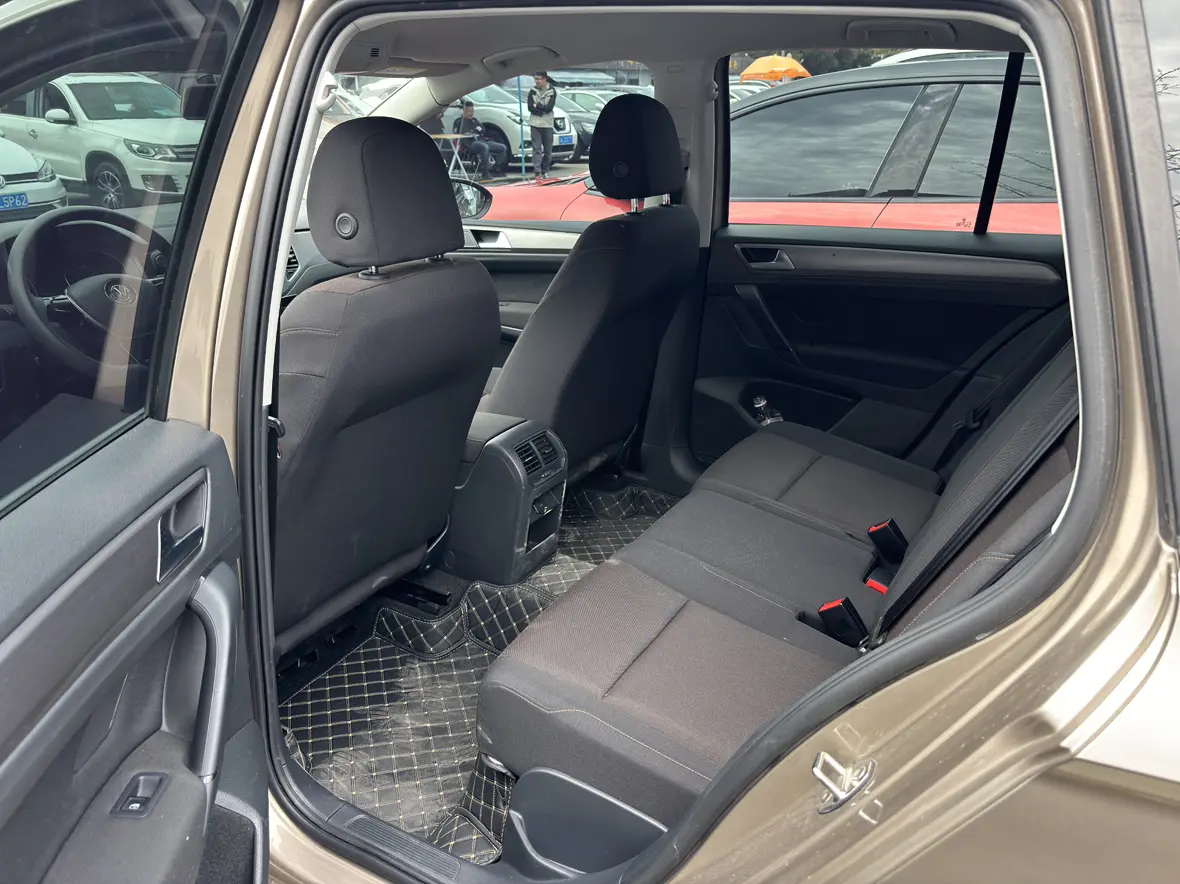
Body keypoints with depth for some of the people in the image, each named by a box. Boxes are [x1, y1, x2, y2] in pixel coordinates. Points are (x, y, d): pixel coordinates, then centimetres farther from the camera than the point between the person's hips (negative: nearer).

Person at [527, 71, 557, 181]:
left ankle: (545, 171, 20)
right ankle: (537, 172, -11)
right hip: (535, 124, 0)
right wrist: (543, 109, -10)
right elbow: (530, 107, -4)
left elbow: (549, 107, -13)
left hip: (547, 124, 0)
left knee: (548, 150, 5)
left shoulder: (552, 91, -1)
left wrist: (537, 105, -8)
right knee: (537, 149, -7)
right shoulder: (532, 91, 5)